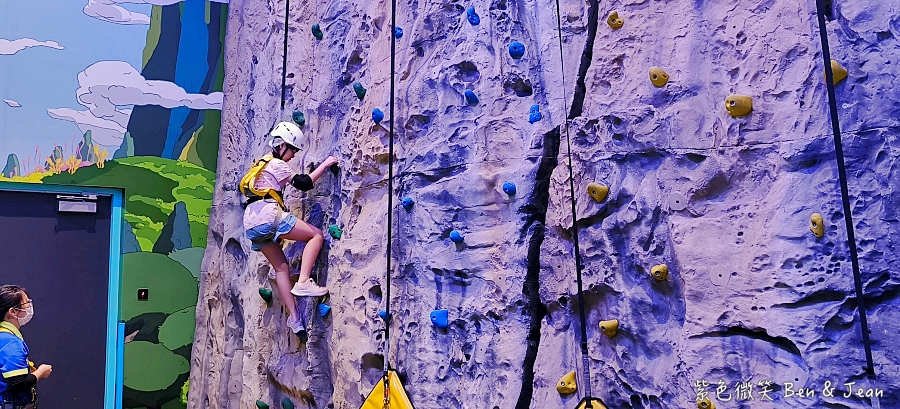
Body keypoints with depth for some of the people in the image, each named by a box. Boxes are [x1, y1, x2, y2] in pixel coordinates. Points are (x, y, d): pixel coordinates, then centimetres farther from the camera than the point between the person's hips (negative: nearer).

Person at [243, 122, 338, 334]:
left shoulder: (264, 163, 27)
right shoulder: (277, 164, 0)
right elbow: (304, 183, -8)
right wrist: (324, 165, 0)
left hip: (252, 221, 9)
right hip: (267, 214, -9)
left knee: (281, 266, 10)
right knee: (316, 235, -4)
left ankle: (293, 316, 6)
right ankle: (303, 282, -18)